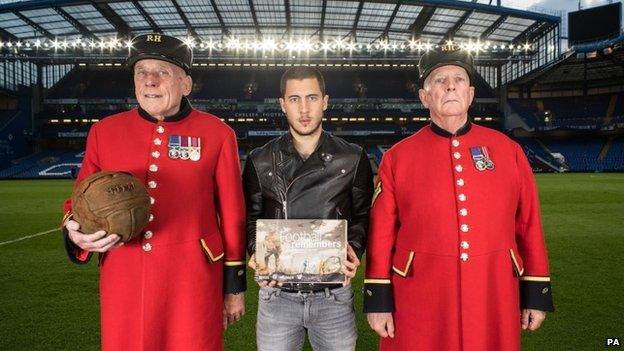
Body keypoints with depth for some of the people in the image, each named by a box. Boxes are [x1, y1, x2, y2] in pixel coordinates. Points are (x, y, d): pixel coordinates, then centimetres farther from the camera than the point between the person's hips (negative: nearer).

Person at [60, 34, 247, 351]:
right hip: (122, 282, 3)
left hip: (193, 285, -2)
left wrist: (234, 285, 4)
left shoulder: (217, 134, -2)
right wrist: (75, 233, -11)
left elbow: (232, 216, 1)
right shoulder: (104, 131, 4)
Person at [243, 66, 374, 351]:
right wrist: (257, 252, -11)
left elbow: (363, 216, 6)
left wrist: (352, 249, -12)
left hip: (334, 295, 0)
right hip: (276, 293, 1)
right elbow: (251, 217, 7)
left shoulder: (353, 159, 1)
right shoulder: (260, 161, 2)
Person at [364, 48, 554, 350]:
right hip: (419, 306, -1)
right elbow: (382, 233, -2)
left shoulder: (507, 149, 3)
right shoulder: (397, 157, -2)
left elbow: (529, 225, 6)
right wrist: (379, 300, -3)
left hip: (495, 300, 2)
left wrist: (536, 293, 6)